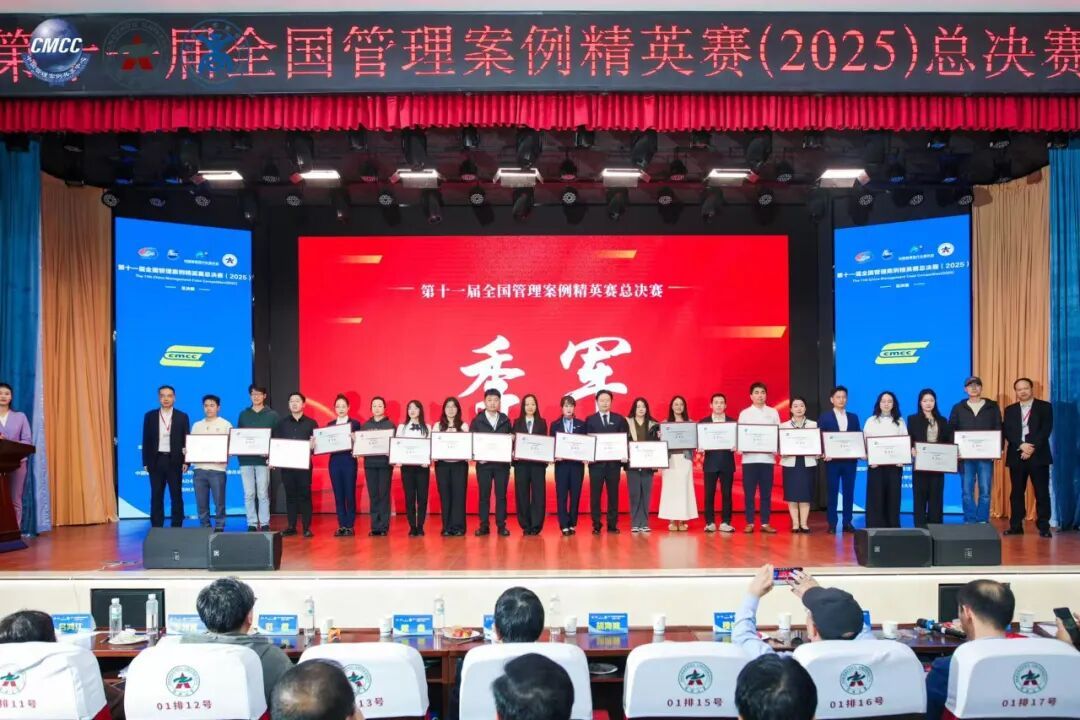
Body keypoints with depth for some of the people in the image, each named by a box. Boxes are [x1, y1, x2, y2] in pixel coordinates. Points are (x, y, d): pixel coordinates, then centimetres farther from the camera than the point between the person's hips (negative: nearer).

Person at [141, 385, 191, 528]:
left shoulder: (182, 416, 3)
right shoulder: (150, 416, 5)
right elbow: (146, 441, 6)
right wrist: (145, 462, 1)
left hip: (175, 461, -1)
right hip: (156, 460, 1)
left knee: (176, 496, 2)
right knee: (156, 496, 4)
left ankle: (176, 528, 8)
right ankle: (156, 528, 9)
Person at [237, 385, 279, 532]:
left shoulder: (273, 415, 4)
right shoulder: (243, 414, 12)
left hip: (263, 459, -2)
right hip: (246, 459, 2)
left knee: (263, 494, -1)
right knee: (249, 494, 2)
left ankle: (265, 524, 5)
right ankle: (252, 524, 7)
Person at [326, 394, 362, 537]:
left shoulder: (355, 424, 2)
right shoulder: (329, 425, 12)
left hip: (349, 461, -3)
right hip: (334, 462, 3)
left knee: (350, 494, -1)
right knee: (338, 495, 5)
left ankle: (350, 526, 5)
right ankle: (342, 526, 11)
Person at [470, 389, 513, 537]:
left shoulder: (505, 421, 9)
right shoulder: (477, 421, 5)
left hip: (502, 463, 1)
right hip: (483, 464, -1)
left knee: (501, 495, 3)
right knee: (484, 495, 3)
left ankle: (501, 525, 8)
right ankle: (484, 526, 8)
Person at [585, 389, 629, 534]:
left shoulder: (619, 419, 8)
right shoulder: (590, 420, 5)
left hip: (614, 461, 1)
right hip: (596, 462, -1)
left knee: (613, 493, 5)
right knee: (595, 494, 0)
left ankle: (612, 524, 11)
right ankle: (596, 525, 6)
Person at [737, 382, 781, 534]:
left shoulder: (773, 412, 9)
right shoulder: (744, 413, 6)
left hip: (767, 457, 1)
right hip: (749, 458, -1)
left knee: (766, 492, 4)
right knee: (749, 492, 1)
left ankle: (765, 523, 9)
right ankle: (749, 523, 7)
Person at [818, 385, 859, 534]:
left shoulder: (853, 417, 12)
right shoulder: (824, 418, 2)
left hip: (850, 460, 3)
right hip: (832, 460, -3)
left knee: (849, 492, 5)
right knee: (832, 492, 0)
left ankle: (847, 523, 11)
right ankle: (832, 524, 4)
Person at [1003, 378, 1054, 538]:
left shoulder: (1045, 407, 4)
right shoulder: (1010, 410, 13)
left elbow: (1046, 430, -6)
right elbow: (1007, 432, 2)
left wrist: (1032, 448, -16)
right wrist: (1021, 446, -14)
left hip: (1038, 455, -3)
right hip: (1016, 456, 3)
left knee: (1042, 493, -2)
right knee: (1016, 493, 5)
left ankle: (1043, 527, 4)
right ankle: (1016, 526, 9)